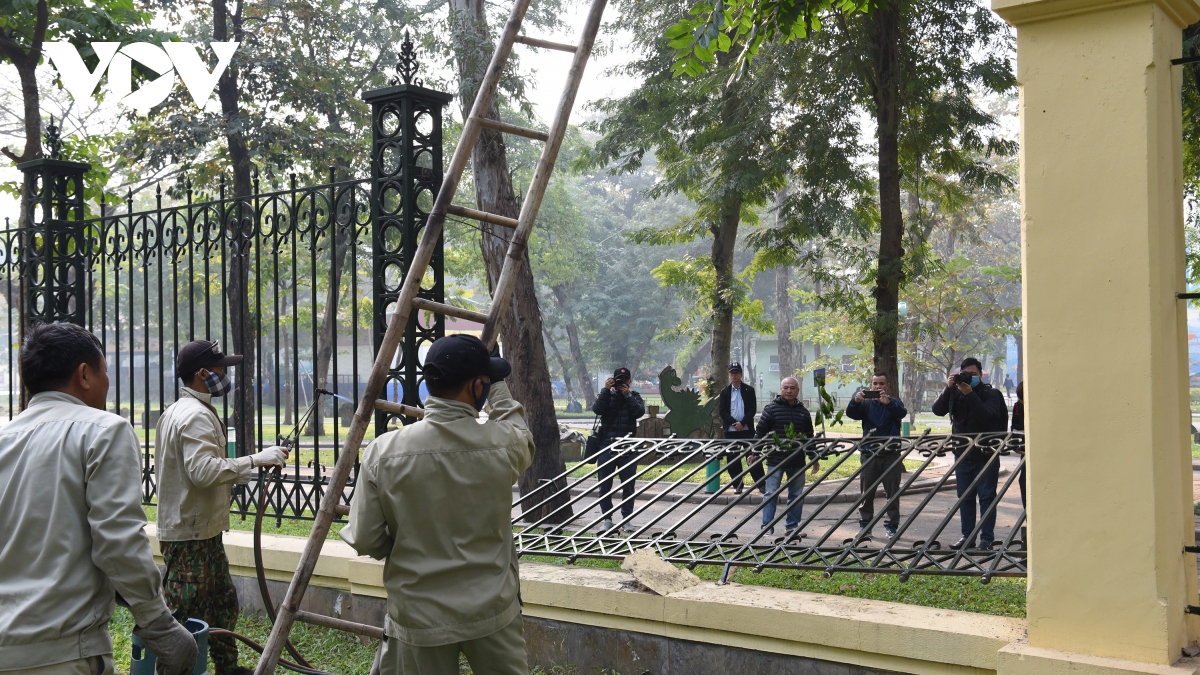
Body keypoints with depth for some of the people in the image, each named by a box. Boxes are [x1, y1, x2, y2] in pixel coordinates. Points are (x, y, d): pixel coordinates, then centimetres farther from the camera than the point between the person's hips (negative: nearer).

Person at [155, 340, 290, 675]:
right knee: (186, 616, -6)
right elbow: (203, 470, -31)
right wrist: (254, 460, -28)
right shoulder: (196, 415, -18)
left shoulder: (175, 411, 16)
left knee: (223, 600, 20)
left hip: (204, 531, 11)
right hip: (190, 535, -11)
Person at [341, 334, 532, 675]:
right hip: (492, 611, 1)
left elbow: (365, 541, -7)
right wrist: (498, 387, 26)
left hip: (419, 617, 0)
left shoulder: (384, 451, -14)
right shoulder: (504, 444, -11)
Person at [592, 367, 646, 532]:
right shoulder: (606, 395, 11)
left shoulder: (634, 397, 11)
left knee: (628, 485, 2)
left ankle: (626, 519, 10)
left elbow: (640, 411, -9)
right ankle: (607, 518, 12)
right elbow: (597, 409, -9)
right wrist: (606, 390, -12)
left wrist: (627, 395, -11)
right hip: (607, 445, 0)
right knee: (605, 485, 3)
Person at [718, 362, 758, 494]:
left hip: (747, 429, -2)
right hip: (730, 430, 2)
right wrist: (734, 423, -13)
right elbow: (722, 412, 2)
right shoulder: (725, 392, 8)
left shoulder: (749, 390, 4)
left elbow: (753, 409, -3)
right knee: (733, 459, 3)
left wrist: (742, 423, -14)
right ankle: (737, 485, 11)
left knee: (753, 457, -3)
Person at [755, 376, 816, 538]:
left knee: (796, 494, 9)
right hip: (775, 460, -4)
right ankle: (767, 528, 3)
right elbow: (759, 432, -1)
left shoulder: (803, 411, 10)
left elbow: (809, 437, 18)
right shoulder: (771, 408, -2)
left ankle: (792, 528, 18)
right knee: (771, 494, -2)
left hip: (797, 461, 4)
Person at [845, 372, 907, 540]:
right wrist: (855, 401, -31)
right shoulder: (865, 404, 9)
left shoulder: (894, 403, 6)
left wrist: (888, 403, -38)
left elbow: (902, 413, -16)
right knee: (866, 493, 3)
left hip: (891, 455, -1)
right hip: (869, 454, 1)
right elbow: (851, 413, -8)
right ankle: (864, 525, 9)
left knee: (892, 492, 1)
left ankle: (891, 526, 8)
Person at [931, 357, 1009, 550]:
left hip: (986, 454, -4)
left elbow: (987, 416, -21)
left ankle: (987, 538, 2)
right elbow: (938, 410, -5)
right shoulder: (955, 393, 7)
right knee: (965, 497, 8)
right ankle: (967, 537, 14)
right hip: (962, 454, 4)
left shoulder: (990, 394, -4)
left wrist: (970, 395, -25)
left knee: (986, 496, -2)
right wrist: (948, 389, -14)